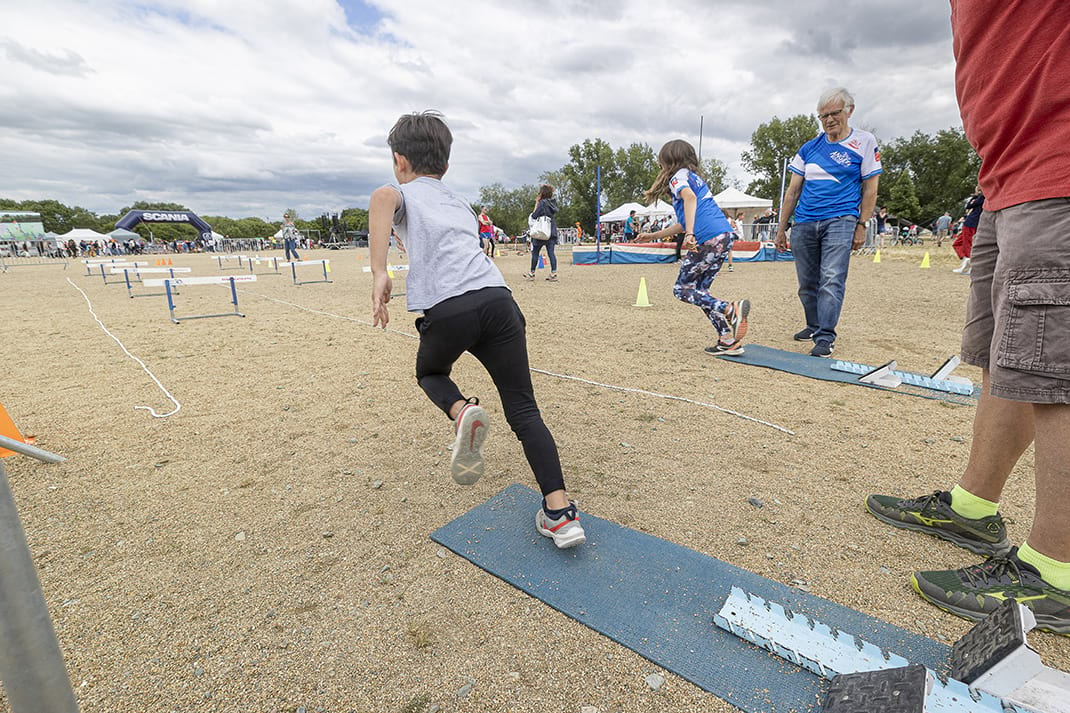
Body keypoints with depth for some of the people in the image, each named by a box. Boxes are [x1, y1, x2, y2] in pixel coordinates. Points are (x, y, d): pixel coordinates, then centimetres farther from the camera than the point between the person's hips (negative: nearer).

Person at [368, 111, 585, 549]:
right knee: (523, 410, 7)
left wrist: (379, 274, -16)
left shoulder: (404, 193, 16)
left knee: (430, 372, 29)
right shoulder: (459, 201, 32)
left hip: (447, 310, -4)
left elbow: (383, 197, -9)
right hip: (497, 298, 4)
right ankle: (561, 512, 1)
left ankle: (462, 412, -3)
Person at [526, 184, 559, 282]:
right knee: (551, 252, 3)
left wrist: (536, 204, -2)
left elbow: (534, 216, -14)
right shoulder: (553, 202, 9)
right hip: (552, 232, 6)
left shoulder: (542, 203, -12)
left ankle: (532, 273, 14)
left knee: (535, 252, 6)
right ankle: (553, 273, -3)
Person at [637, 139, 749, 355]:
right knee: (700, 290, 15)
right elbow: (684, 223, 33)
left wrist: (689, 234, -31)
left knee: (682, 290, 2)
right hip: (725, 234, 9)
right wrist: (653, 235, 37)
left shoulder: (678, 177, 4)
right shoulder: (695, 177, 32)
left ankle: (731, 309, -15)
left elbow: (689, 197, -20)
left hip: (708, 239, -9)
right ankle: (729, 340, 9)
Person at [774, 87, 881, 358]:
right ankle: (814, 327, 25)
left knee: (832, 280, -15)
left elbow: (870, 188, 4)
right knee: (807, 284, 8)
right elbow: (793, 191, 12)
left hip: (840, 221, -3)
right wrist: (781, 228, 8)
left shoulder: (864, 142, 5)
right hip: (804, 224, 4)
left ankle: (826, 338, -14)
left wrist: (861, 225, -4)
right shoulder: (809, 148, 12)